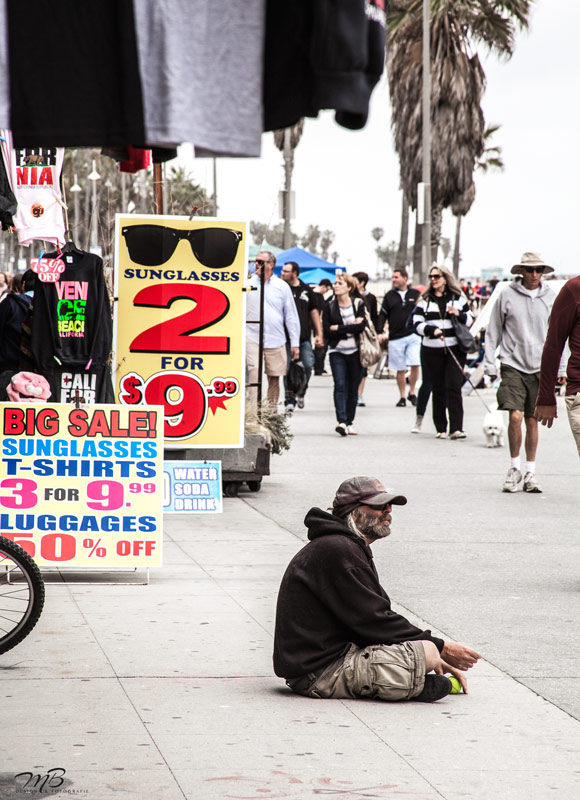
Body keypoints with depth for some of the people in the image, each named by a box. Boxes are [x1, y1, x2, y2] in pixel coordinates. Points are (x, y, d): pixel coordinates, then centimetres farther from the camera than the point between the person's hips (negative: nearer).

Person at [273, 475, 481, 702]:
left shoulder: (350, 547, 18)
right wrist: (441, 649, -12)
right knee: (425, 653, -28)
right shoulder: (336, 550, -16)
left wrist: (436, 657, 6)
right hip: (319, 672, -11)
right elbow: (375, 622, -18)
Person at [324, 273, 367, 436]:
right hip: (337, 352, 0)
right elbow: (326, 332, -5)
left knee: (353, 388, 4)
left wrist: (338, 328, -13)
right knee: (340, 385, -15)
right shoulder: (330, 307, 4)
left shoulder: (359, 304, 1)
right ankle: (341, 421, -25)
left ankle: (349, 422, 15)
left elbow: (361, 327, -14)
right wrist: (350, 328, -11)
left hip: (355, 352, 0)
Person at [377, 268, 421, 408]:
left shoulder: (416, 294, 5)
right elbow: (382, 315, 9)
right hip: (396, 338, 1)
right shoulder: (389, 296, 7)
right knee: (400, 370, 4)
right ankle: (402, 397, 15)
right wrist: (379, 332, -2)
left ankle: (412, 392, 7)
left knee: (415, 365, -12)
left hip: (413, 336, -1)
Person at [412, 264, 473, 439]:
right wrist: (432, 330, -14)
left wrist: (459, 315, -9)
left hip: (455, 349, -1)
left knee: (454, 387, -11)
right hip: (432, 350, 1)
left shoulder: (458, 298, 8)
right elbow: (417, 324, 4)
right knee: (438, 389, 5)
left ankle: (456, 428, -14)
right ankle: (441, 428, 11)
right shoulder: (425, 300, 9)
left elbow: (470, 319, 12)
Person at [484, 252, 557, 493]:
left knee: (532, 421, 6)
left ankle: (530, 472, 17)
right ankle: (514, 467, 4)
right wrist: (490, 364, 2)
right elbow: (493, 331, 6)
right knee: (515, 416, -14)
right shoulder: (507, 295, -1)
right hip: (512, 366, -2)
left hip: (539, 368, 2)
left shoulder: (551, 297, 5)